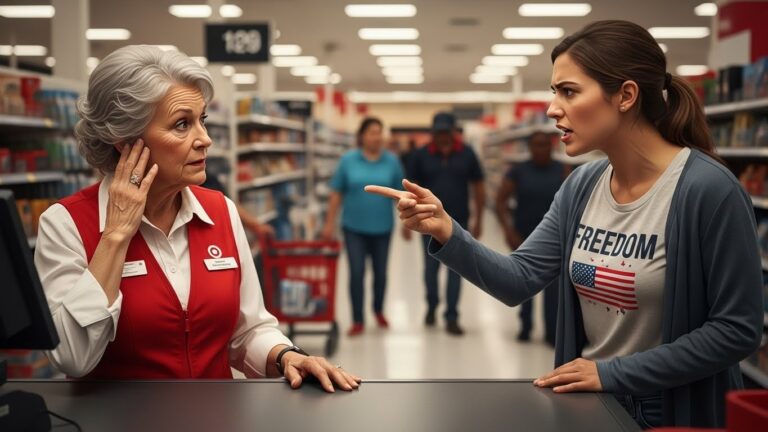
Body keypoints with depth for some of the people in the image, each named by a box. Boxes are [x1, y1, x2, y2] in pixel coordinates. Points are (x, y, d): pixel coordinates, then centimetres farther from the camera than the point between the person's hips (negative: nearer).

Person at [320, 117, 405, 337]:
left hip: (382, 227, 1)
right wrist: (330, 223, 0)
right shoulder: (348, 160, -3)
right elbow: (336, 194, 0)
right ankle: (358, 320, 9)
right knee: (356, 273, -3)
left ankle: (379, 310, 37)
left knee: (380, 272, 13)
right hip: (354, 227, -1)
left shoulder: (392, 161, -2)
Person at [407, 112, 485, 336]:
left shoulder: (467, 154, -3)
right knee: (431, 267, 10)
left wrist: (478, 219, 1)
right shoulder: (421, 155, -4)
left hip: (458, 222, 0)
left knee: (455, 270, 4)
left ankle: (451, 318, 11)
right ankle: (431, 306, 32)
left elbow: (478, 186, 3)